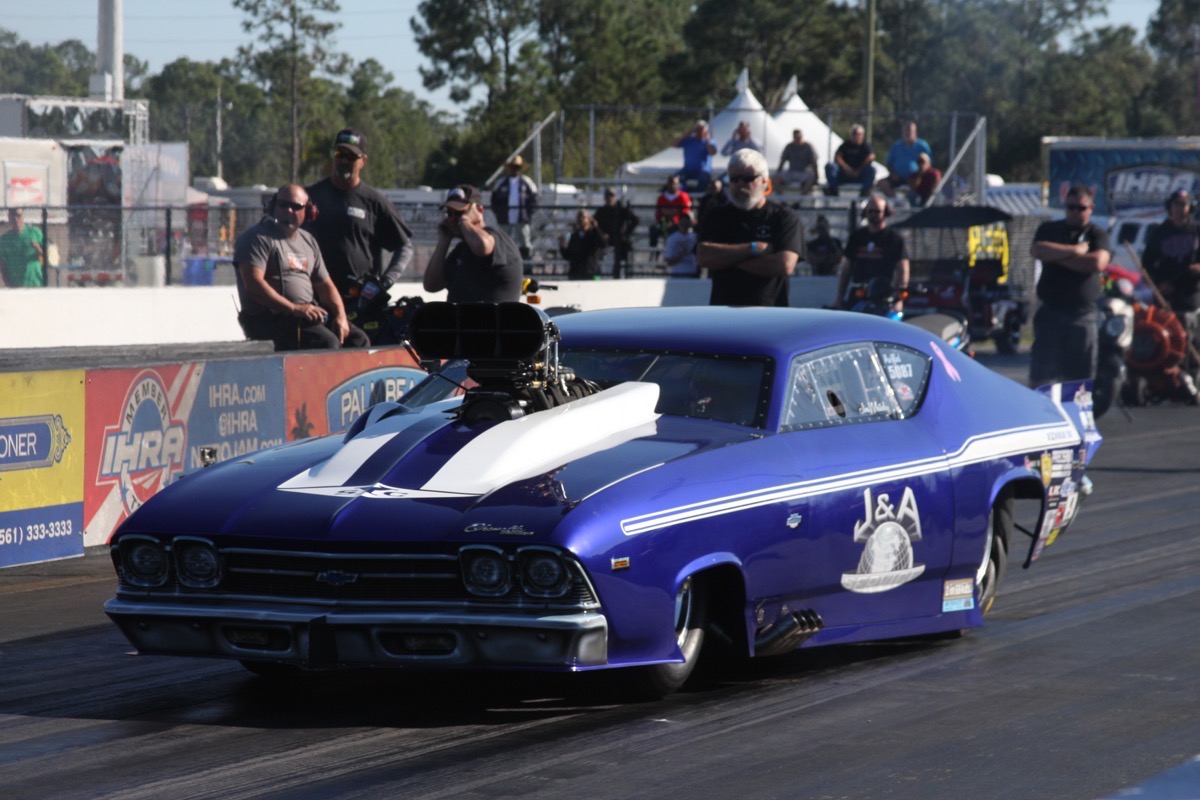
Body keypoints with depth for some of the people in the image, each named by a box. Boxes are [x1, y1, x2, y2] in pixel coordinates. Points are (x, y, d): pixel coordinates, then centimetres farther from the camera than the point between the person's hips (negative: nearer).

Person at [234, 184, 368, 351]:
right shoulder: (257, 237, -3)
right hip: (270, 319, -8)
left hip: (311, 313, 8)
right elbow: (253, 283, -17)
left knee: (358, 340, -6)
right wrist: (294, 309, -21)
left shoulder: (308, 241, 21)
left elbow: (325, 285, 22)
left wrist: (340, 315, 2)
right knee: (327, 342, -30)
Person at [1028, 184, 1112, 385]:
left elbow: (1098, 262, -13)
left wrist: (1058, 256, -9)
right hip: (1050, 312, 0)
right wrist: (1075, 250, -11)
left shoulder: (1098, 234, 7)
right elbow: (1038, 250, -11)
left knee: (1081, 376, 5)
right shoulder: (1049, 230, 10)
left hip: (1083, 314, 0)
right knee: (1040, 376, -6)